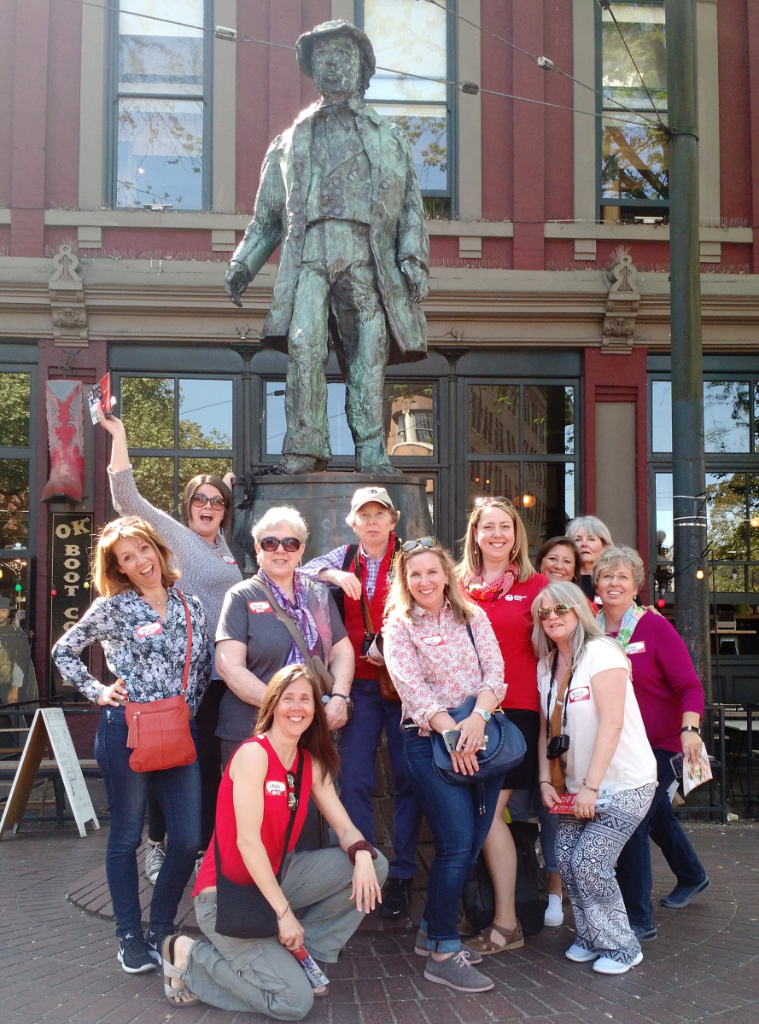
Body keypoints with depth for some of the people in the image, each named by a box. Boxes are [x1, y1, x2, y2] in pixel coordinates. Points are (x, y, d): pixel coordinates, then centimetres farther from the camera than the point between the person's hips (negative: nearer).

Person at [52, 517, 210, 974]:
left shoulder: (192, 608, 9)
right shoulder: (112, 608, -1)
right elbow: (64, 651, 7)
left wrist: (190, 708, 7)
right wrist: (98, 692, 0)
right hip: (125, 731, -3)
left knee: (189, 840, 0)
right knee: (127, 837, 7)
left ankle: (162, 930, 20)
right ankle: (130, 936, 21)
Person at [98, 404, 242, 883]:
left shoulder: (224, 547, 16)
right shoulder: (173, 534, -3)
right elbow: (126, 498, -15)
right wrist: (118, 435, -20)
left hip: (220, 668, 6)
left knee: (210, 755, 12)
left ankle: (204, 840, 23)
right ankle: (157, 843, 16)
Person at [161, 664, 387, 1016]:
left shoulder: (312, 763, 4)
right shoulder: (253, 753, -19)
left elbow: (345, 828, 2)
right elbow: (248, 841, -23)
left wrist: (363, 856, -22)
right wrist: (284, 912, -22)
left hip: (273, 879, 8)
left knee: (374, 864, -5)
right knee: (295, 1000, -15)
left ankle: (301, 952, 6)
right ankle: (191, 957, 3)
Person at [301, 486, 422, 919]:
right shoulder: (345, 558, 12)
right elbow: (303, 569, 4)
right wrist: (334, 574, -13)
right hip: (359, 684, 3)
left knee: (408, 776, -1)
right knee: (355, 778, 2)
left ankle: (402, 875, 9)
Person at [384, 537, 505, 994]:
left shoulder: (473, 616, 10)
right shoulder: (399, 627, 0)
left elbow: (495, 671, 1)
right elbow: (412, 687, -10)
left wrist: (478, 718, -17)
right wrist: (451, 732, -19)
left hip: (481, 734, 5)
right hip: (430, 741, -4)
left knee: (474, 842, 6)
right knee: (458, 843, -12)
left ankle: (432, 933, 24)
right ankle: (443, 953, 1)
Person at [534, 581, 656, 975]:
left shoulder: (601, 653, -15)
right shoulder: (546, 665, 8)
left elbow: (611, 723, -20)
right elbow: (547, 727, 11)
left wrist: (592, 786, -21)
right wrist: (546, 781, 1)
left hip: (624, 784, -6)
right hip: (580, 785, 6)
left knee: (589, 862, -12)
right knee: (565, 855, -5)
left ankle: (620, 947, 9)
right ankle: (589, 937, 17)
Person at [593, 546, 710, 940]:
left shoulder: (654, 627, -15)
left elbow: (689, 686, -15)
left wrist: (689, 729, -30)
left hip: (662, 742, -5)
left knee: (630, 821, -12)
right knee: (656, 816, 23)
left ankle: (638, 920, 2)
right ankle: (692, 877, 51)